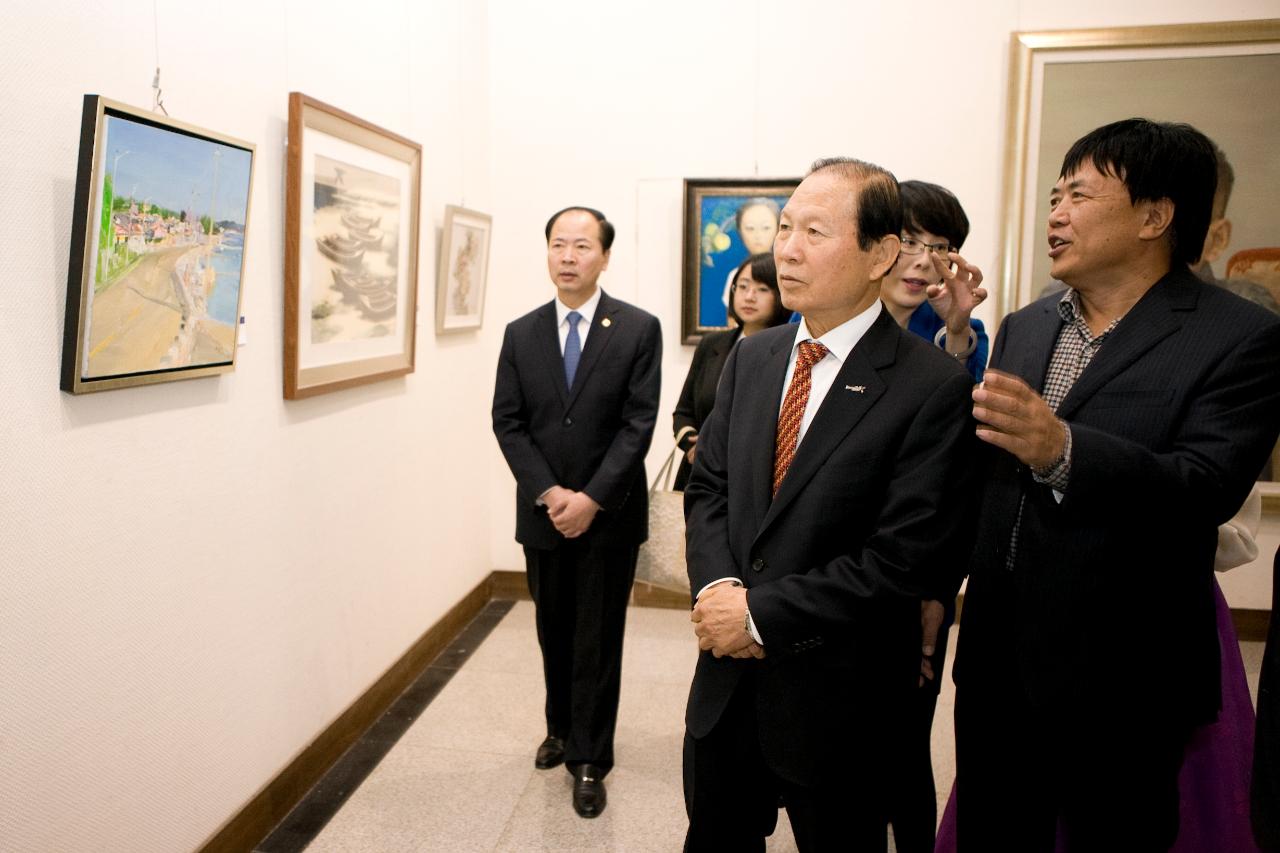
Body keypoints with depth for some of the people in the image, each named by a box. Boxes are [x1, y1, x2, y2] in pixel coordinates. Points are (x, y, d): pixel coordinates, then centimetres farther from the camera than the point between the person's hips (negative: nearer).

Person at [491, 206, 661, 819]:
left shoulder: (639, 329, -6)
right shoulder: (521, 334, 4)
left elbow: (638, 424, -10)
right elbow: (508, 423, 0)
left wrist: (592, 499, -17)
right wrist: (549, 493, -12)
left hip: (609, 515, -3)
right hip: (543, 514, 3)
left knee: (598, 641, 5)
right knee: (554, 632, 17)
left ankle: (588, 760, 20)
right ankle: (562, 729, 38)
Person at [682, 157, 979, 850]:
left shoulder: (934, 388, -17)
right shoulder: (751, 357, 3)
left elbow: (906, 556, -20)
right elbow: (707, 486, 6)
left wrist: (761, 612, -18)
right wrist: (716, 587, -13)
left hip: (835, 692, -5)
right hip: (725, 675, 6)